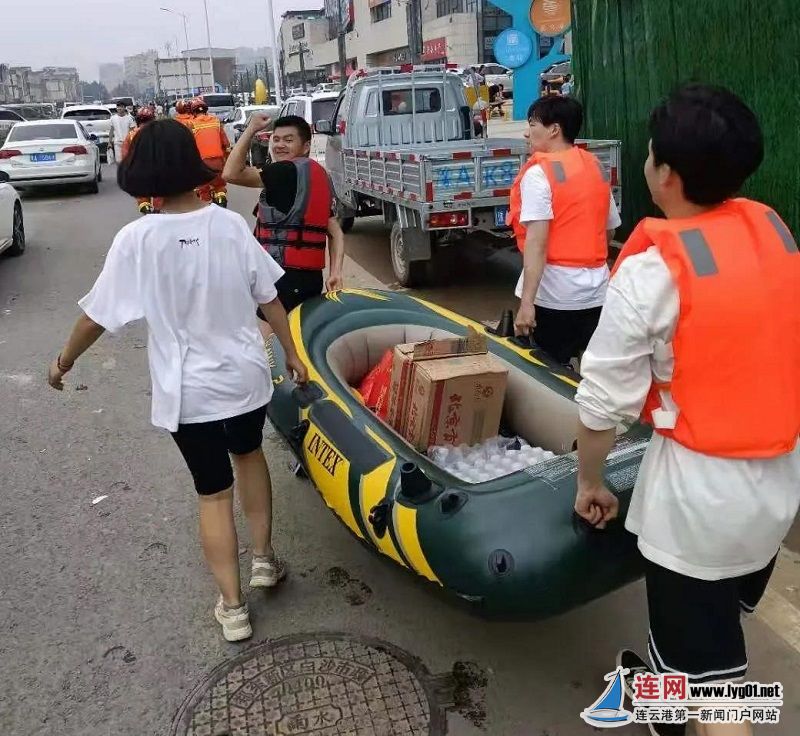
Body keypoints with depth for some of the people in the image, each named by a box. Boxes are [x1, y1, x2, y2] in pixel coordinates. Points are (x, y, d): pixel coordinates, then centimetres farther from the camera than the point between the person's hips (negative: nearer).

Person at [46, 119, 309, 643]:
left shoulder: (137, 238, -14)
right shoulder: (230, 224, -6)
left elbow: (97, 316, -7)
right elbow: (269, 298, -1)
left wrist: (63, 363, 10)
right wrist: (292, 355, 12)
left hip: (187, 391, -2)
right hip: (245, 375, 3)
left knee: (213, 492, 11)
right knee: (248, 454, 29)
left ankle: (233, 608, 18)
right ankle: (265, 559, 36)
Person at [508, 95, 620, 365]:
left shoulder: (539, 173, -11)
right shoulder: (596, 167, 10)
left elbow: (537, 241, -20)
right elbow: (610, 230, 18)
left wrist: (526, 302, -21)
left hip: (556, 292, -6)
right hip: (596, 289, 6)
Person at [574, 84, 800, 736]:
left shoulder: (652, 268, -21)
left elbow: (605, 401, -16)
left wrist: (589, 482, 0)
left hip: (701, 487, -8)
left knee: (711, 674, 9)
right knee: (716, 624, 31)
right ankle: (666, 683, 58)